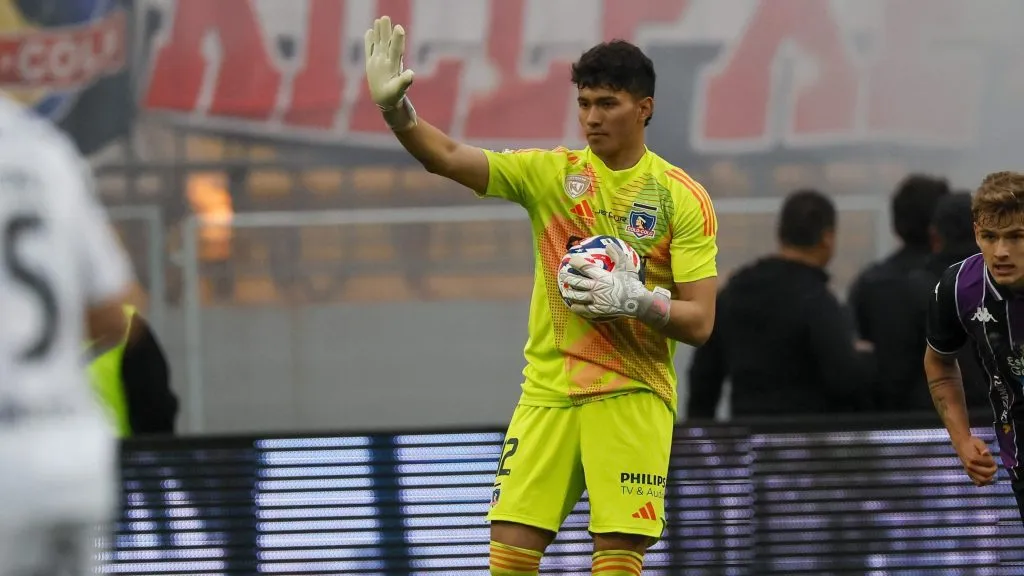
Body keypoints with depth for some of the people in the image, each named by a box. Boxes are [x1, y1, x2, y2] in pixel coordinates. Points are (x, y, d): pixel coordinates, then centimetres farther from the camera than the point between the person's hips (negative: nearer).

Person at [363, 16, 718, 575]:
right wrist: (394, 108, -23)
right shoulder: (549, 173, 5)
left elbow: (699, 321, -4)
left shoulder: (683, 198, -2)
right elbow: (448, 157, -6)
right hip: (548, 391, 3)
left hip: (631, 397, -3)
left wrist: (636, 299, -21)